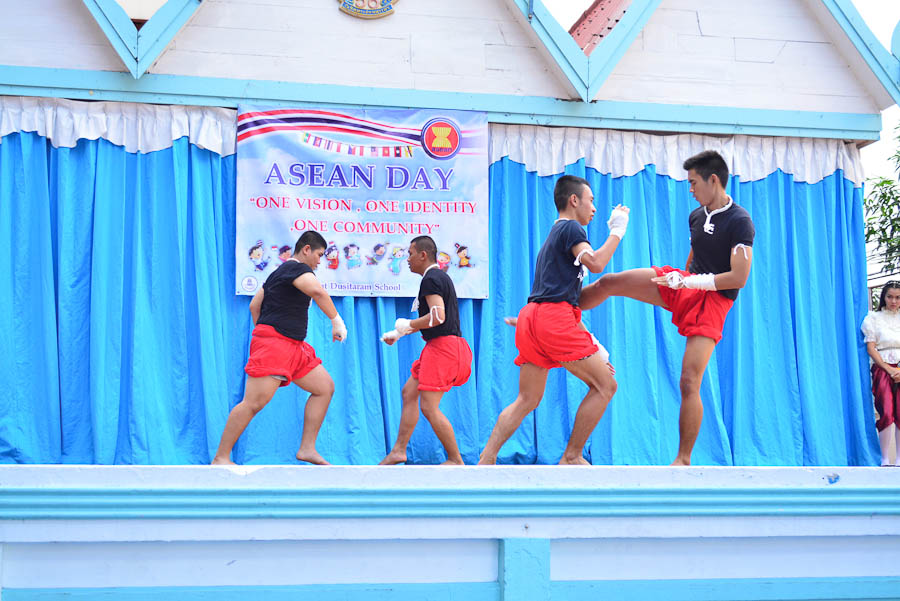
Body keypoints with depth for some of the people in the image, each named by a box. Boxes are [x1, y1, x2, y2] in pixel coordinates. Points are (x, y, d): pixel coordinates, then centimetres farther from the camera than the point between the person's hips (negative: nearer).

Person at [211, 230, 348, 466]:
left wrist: (263, 331, 29)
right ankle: (220, 458, -8)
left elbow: (254, 305, 26)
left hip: (293, 345, 11)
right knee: (254, 402, -13)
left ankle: (307, 448, 8)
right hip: (274, 342, -11)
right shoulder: (297, 268, -9)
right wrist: (337, 321, -25)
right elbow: (317, 291, -29)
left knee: (325, 387, 9)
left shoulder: (280, 272, 22)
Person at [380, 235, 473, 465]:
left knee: (429, 407, -10)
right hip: (441, 346, 11)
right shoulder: (440, 277, 20)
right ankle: (399, 450, 19)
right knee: (409, 392, 15)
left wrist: (407, 325, -10)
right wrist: (399, 333, 26)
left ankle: (455, 460, -4)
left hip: (443, 347, -11)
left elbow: (438, 316, -25)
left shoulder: (431, 279, -13)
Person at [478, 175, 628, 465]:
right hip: (553, 317, -9)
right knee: (605, 385, -2)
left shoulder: (553, 234, 29)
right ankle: (571, 457, 0)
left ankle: (485, 460, 0)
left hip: (532, 316, 9)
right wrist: (617, 231, -1)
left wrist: (590, 342, 29)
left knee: (527, 401, 10)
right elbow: (595, 263, -16)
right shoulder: (570, 228, 1)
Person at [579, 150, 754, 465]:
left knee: (689, 382, -14)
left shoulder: (739, 222, -16)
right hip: (685, 285, 7)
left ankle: (683, 460, -3)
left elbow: (739, 278, -21)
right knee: (609, 282, -5)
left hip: (714, 298, -7)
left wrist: (690, 282, -21)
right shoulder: (696, 215, 8)